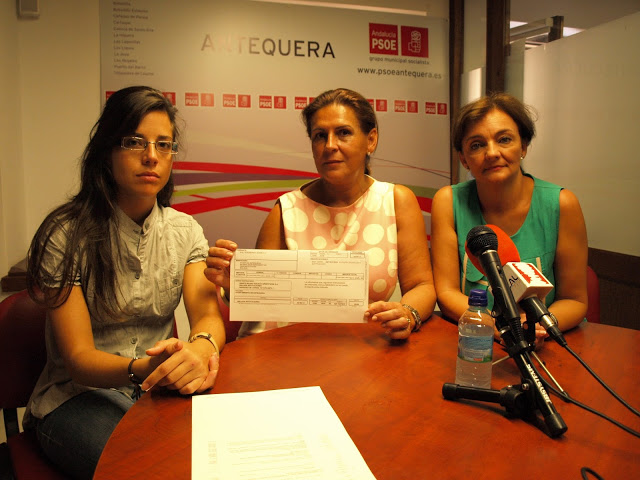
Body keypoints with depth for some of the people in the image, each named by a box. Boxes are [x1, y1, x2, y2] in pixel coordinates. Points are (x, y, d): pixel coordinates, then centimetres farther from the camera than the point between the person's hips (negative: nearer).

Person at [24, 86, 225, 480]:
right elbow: (77, 357, -15)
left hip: (163, 388, 4)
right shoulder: (65, 235, -12)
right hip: (81, 394, -3)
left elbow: (208, 314, -10)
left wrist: (203, 347, -34)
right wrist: (142, 370, -36)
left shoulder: (185, 230, 2)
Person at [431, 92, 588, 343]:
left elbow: (574, 299, -2)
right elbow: (447, 292, -7)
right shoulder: (448, 202, -8)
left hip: (546, 349, 1)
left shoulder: (561, 204, -8)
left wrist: (539, 326, -23)